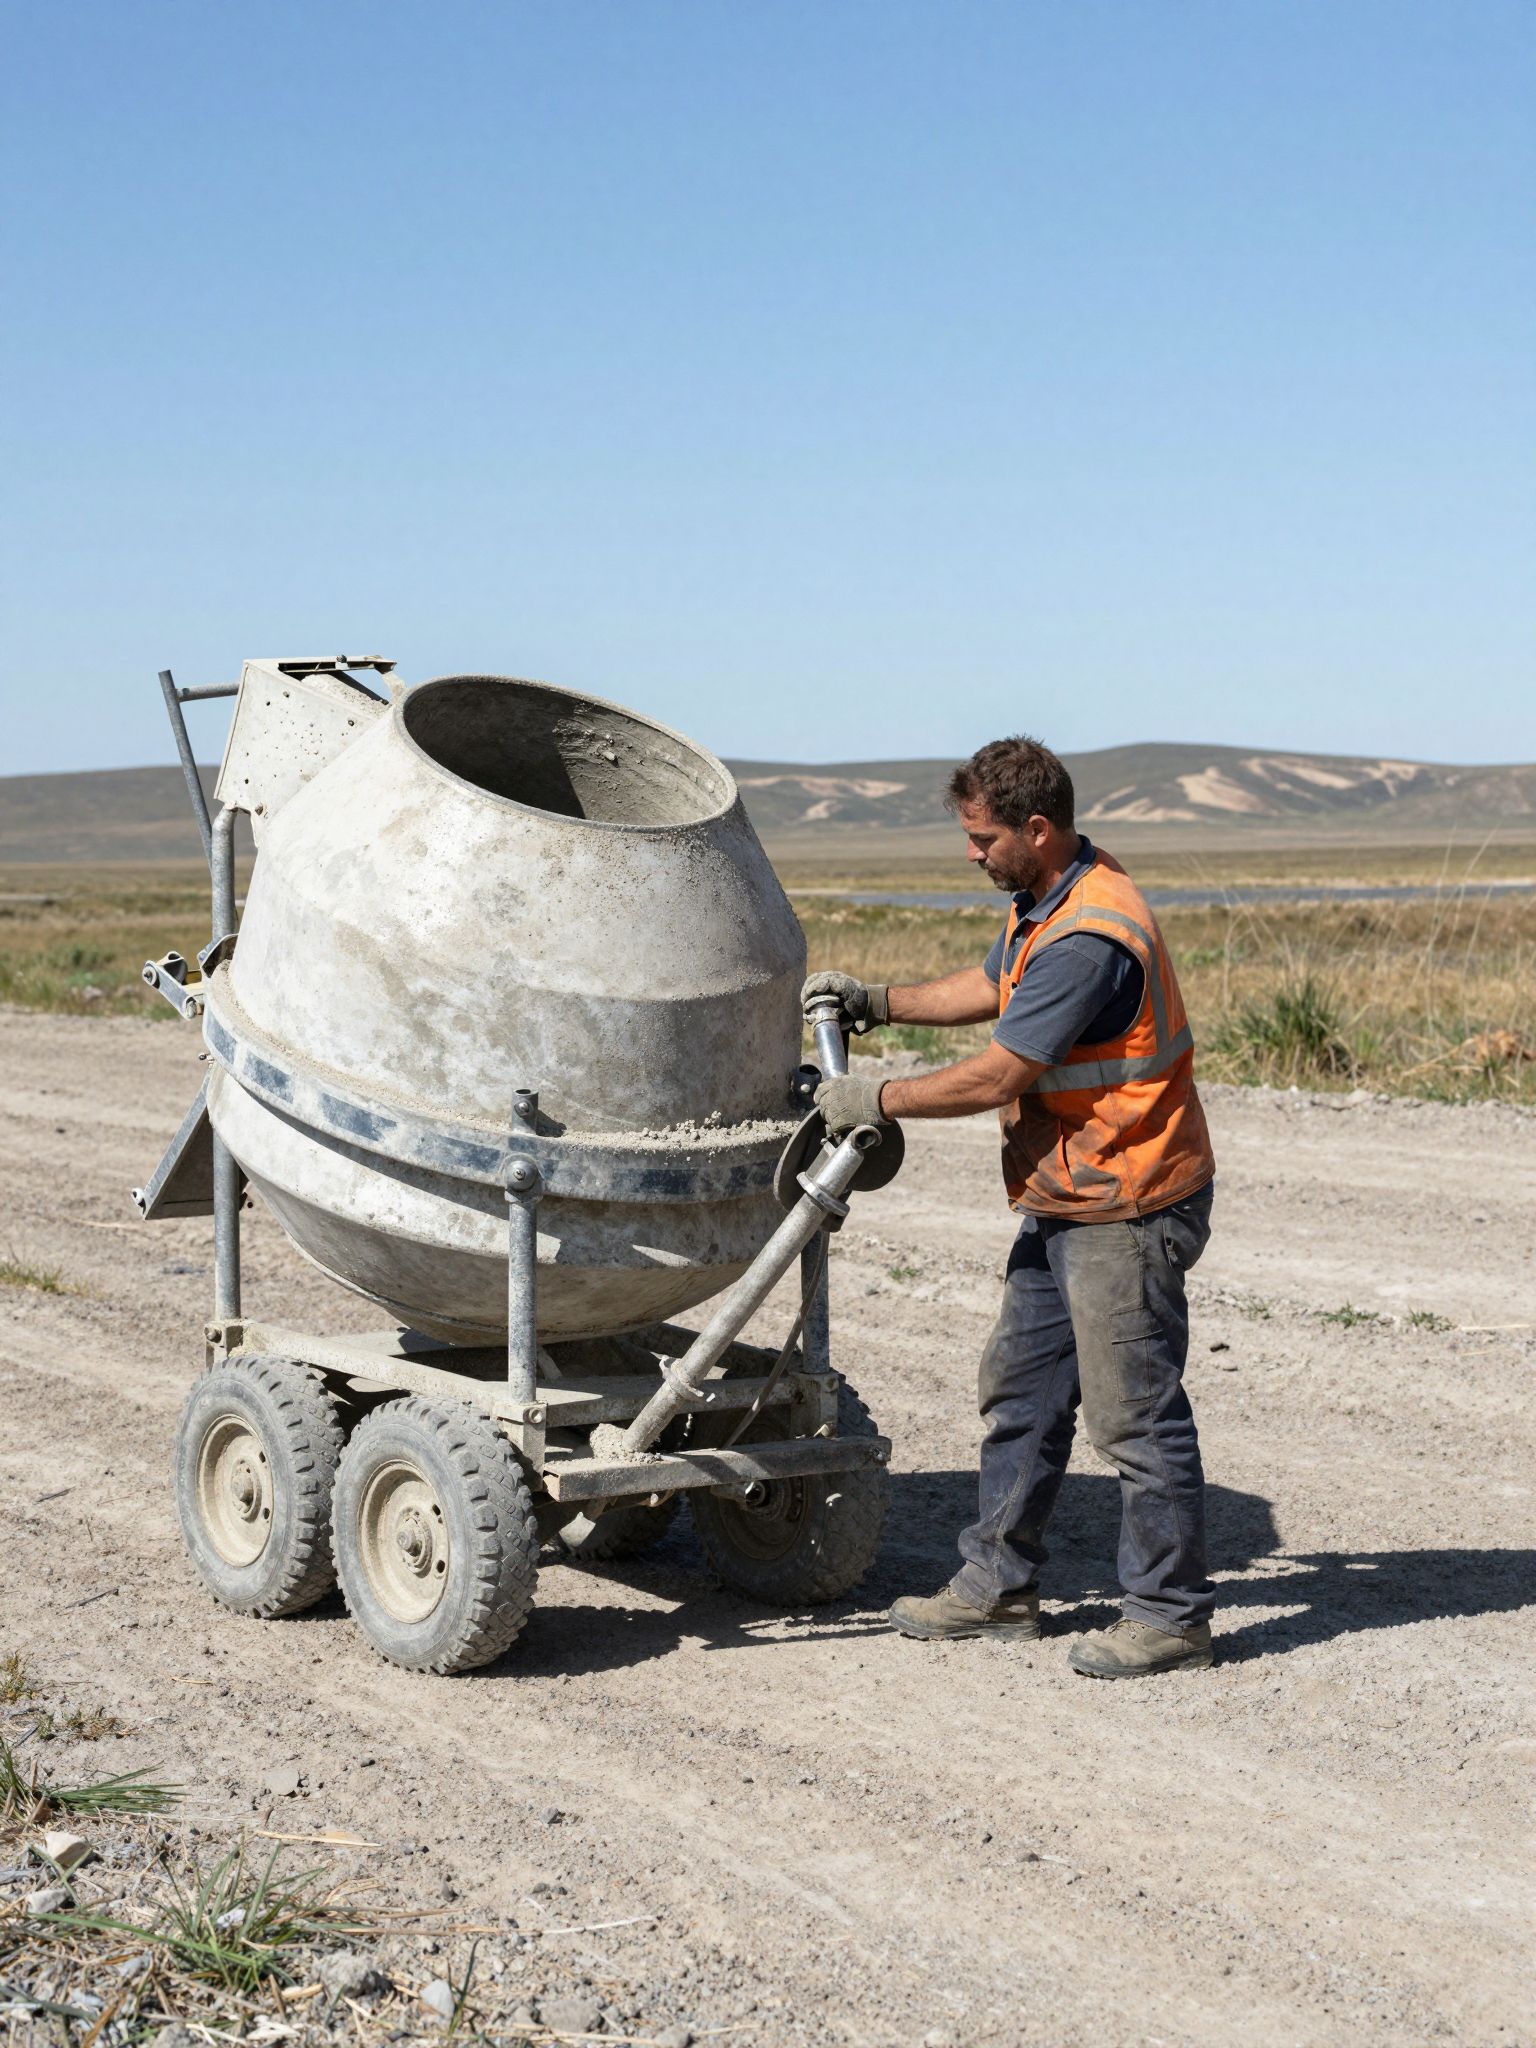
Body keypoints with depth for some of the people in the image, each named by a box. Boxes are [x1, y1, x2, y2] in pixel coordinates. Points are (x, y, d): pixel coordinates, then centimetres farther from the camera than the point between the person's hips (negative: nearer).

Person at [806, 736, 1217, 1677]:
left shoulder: (1090, 938, -26)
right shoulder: (1045, 902, 8)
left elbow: (996, 1078, -23)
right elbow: (990, 986, 27)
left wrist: (877, 1099, -12)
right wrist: (883, 1000, 15)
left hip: (1125, 1209, -11)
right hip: (1064, 1202, 11)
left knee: (1136, 1413, -2)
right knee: (1022, 1389, 15)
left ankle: (1170, 1616, 8)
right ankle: (999, 1584, 26)